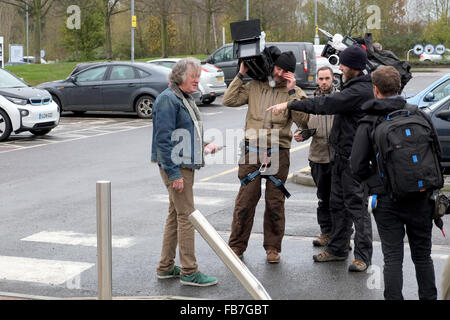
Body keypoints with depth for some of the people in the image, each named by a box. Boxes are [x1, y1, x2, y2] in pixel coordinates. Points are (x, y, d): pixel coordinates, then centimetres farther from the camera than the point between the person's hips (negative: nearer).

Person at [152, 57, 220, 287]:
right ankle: (189, 272, -2)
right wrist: (174, 173, -23)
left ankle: (165, 267, 23)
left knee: (175, 215, 14)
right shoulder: (168, 100, -16)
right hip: (176, 167, -10)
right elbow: (164, 139, -21)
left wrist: (204, 147, 13)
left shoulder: (184, 99, 16)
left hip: (185, 166, 10)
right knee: (187, 216, -7)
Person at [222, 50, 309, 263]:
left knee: (275, 203, 6)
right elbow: (229, 101, 2)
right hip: (251, 151, 1)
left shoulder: (294, 92, 4)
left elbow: (302, 120, -11)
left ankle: (273, 247, 18)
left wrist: (291, 91, -13)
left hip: (278, 153, -1)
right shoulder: (254, 86, 10)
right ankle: (237, 245, 15)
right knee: (245, 201, 3)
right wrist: (240, 75, 1)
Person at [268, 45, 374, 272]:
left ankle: (363, 255, 2)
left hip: (354, 157, -10)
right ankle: (337, 248, 25)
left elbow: (326, 104, -25)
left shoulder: (361, 91, -19)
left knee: (356, 206, -5)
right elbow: (332, 106, 21)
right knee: (337, 203, 15)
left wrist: (289, 105, -22)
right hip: (341, 154, 10)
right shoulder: (352, 86, 15)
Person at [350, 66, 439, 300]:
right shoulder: (418, 115, -3)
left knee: (392, 258, 4)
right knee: (422, 255, 14)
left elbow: (358, 166, -8)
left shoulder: (368, 124, -6)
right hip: (420, 197, 2)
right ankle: (429, 297, 19)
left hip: (387, 200, -2)